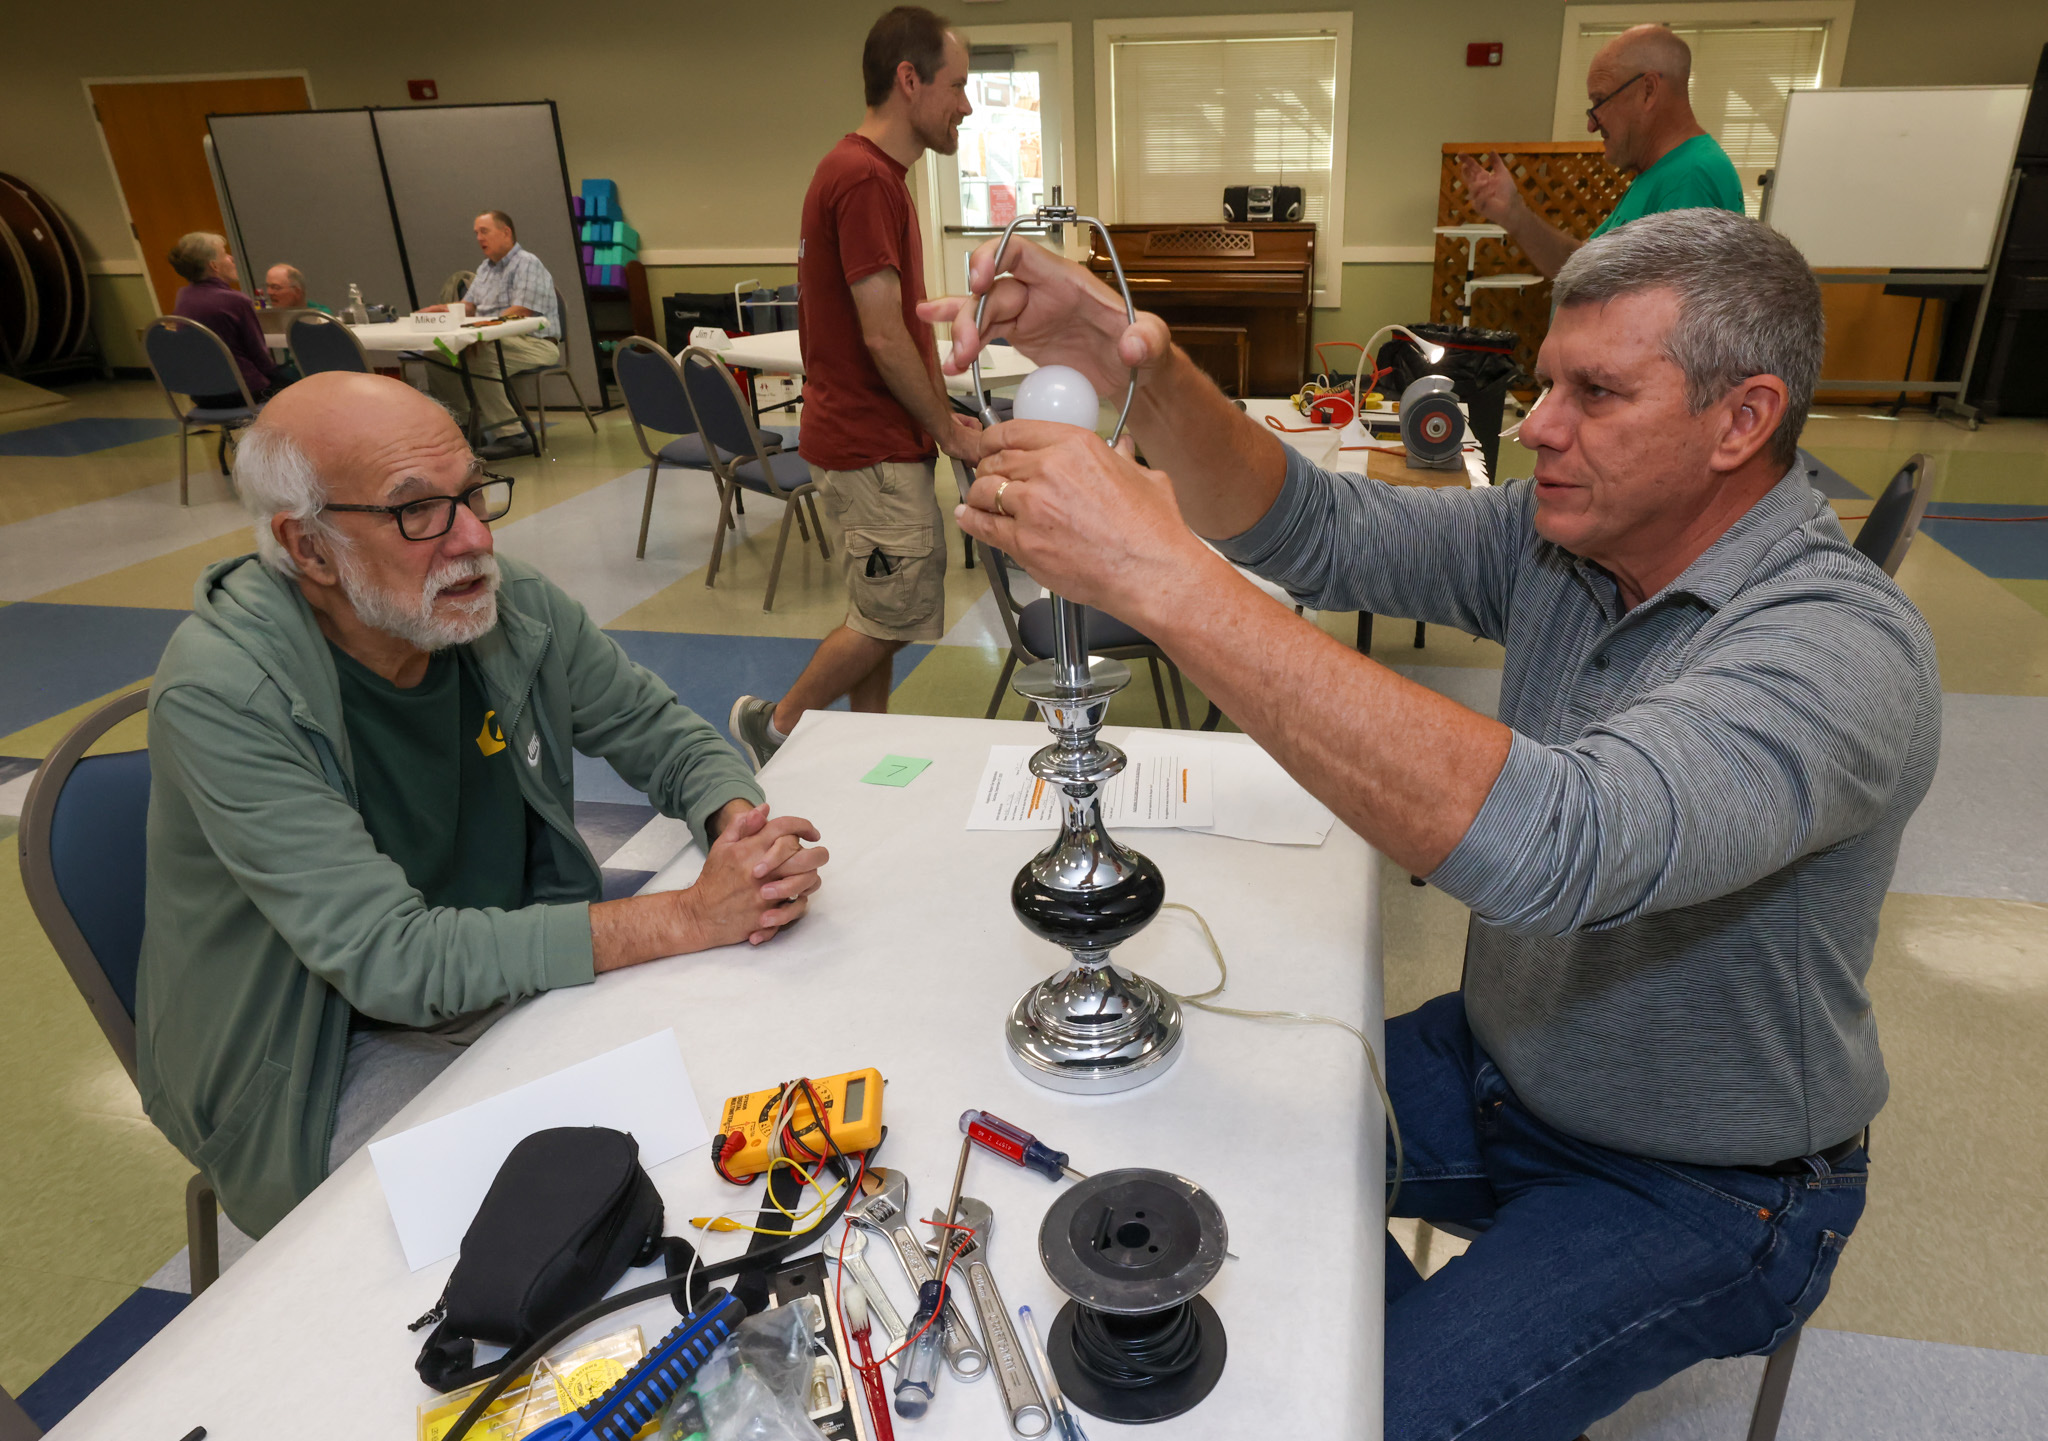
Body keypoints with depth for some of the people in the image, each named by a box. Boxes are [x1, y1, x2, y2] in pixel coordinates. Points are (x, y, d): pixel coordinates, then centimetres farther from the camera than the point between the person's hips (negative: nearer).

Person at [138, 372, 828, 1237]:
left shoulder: (512, 607, -9)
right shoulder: (223, 695, -25)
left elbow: (664, 733, 3)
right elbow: (391, 961, -29)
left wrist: (739, 822, -21)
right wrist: (687, 919, -32)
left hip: (528, 969, 5)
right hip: (351, 1053, -5)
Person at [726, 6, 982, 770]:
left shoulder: (875, 174, 15)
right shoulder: (864, 178, -18)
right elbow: (884, 339, -21)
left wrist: (944, 414, 10)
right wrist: (949, 430, -9)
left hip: (881, 440, 10)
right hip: (873, 449, -10)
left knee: (882, 612, 15)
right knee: (894, 614, -1)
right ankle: (776, 722, 17)